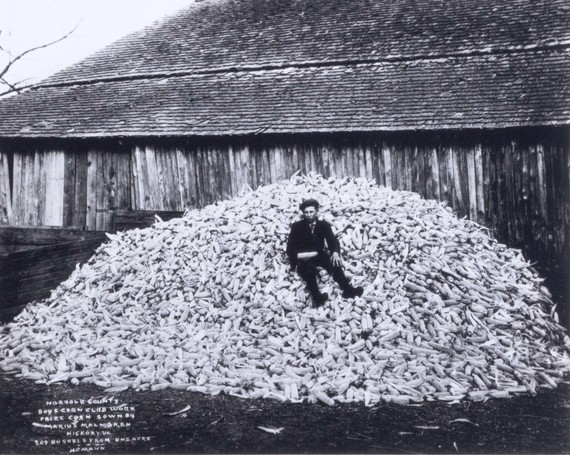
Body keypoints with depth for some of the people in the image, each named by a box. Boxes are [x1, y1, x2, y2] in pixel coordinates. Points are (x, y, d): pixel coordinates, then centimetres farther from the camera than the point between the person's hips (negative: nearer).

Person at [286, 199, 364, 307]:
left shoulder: (324, 225, 4)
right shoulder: (297, 226, -3)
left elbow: (333, 241, -8)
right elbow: (290, 249, -4)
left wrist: (335, 253, -29)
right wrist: (299, 255, -24)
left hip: (318, 255, 3)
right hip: (302, 259, -3)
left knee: (335, 261, -26)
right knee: (309, 268, -36)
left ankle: (347, 289, -29)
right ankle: (317, 298, -45)